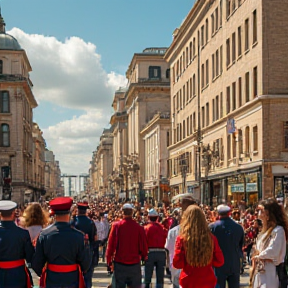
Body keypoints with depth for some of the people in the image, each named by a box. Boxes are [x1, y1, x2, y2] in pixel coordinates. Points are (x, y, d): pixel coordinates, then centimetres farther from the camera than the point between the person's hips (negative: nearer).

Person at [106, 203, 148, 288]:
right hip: (135, 263, 0)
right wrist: (143, 257, 18)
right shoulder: (139, 227, -7)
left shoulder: (116, 226, -7)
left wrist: (109, 260, 6)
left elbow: (111, 244, -4)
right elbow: (144, 246, -2)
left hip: (119, 263, 0)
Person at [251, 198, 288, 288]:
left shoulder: (278, 230, -14)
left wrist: (259, 256, -6)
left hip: (271, 271, -9)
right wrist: (256, 256, -1)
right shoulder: (266, 230, 16)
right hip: (261, 270, 9)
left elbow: (272, 251, -22)